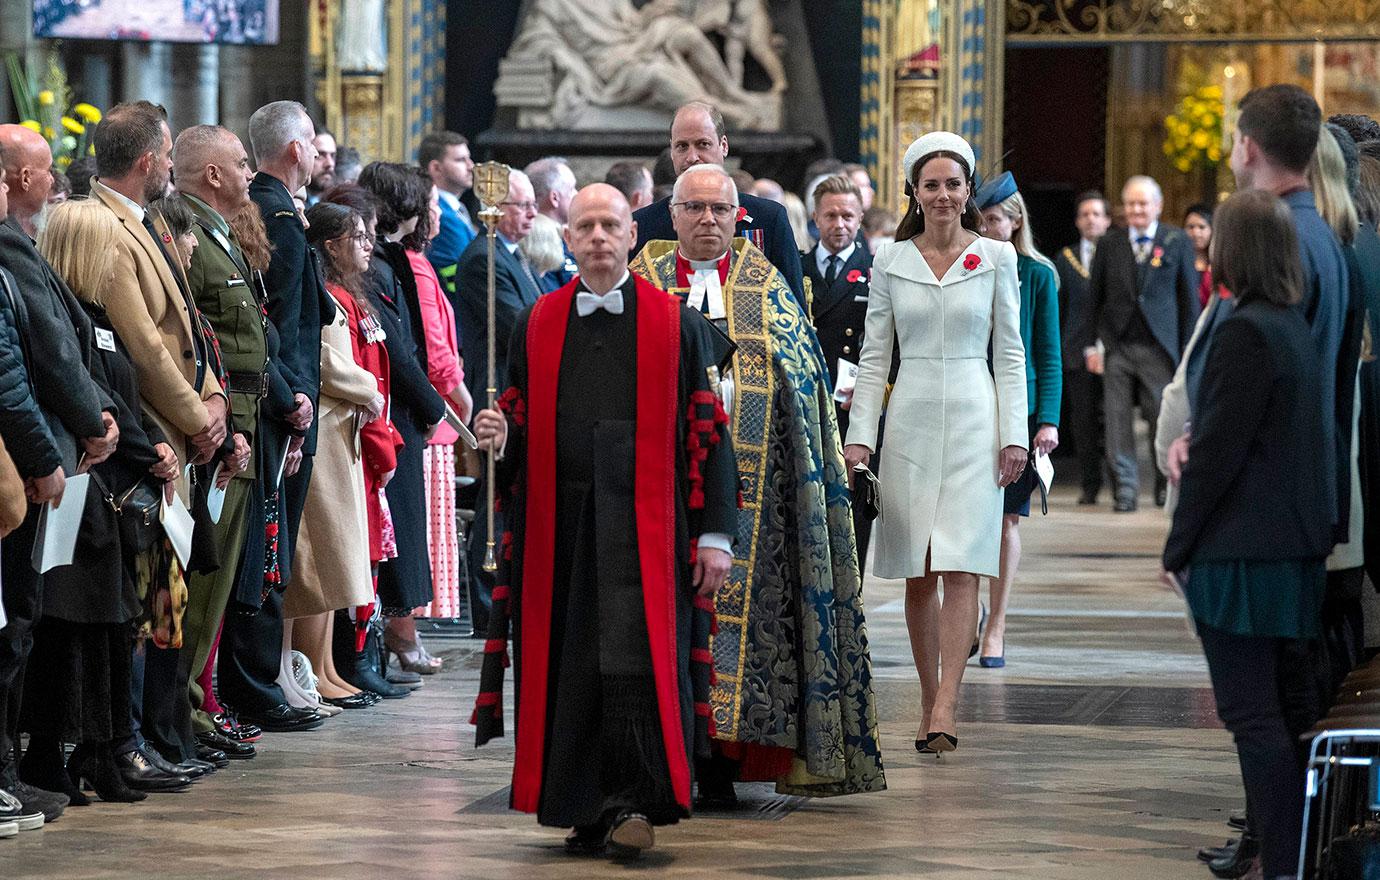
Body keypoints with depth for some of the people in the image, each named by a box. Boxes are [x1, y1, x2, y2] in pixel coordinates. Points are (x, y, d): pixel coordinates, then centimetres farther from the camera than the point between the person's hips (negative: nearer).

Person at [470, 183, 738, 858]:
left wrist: (715, 535, -4)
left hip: (645, 529, -3)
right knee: (568, 667, 4)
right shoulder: (536, 326, 11)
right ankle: (584, 810, 13)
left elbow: (708, 432, 1)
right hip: (558, 529, 3)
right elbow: (521, 426, 16)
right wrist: (500, 439, -9)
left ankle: (634, 802, -8)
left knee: (638, 659, -14)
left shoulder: (676, 325, 2)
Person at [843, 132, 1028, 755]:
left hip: (974, 420, -2)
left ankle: (945, 710, -16)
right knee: (917, 575, 3)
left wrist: (1014, 436, -1)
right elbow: (874, 356, 8)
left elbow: (1010, 354, 5)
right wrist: (860, 436, 0)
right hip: (910, 417, 2)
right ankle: (931, 704, 12)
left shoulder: (996, 258, 4)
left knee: (960, 568, -11)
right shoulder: (890, 261, 6)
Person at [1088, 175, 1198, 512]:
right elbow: (1094, 297, 11)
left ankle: (1167, 484, 16)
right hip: (1117, 345, 2)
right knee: (1117, 420, -2)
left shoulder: (1177, 242, 4)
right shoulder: (1109, 244, 9)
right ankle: (1125, 488, 3)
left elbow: (1189, 298, 4)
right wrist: (1090, 343, 4)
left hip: (1159, 345, -2)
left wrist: (1188, 351, 0)